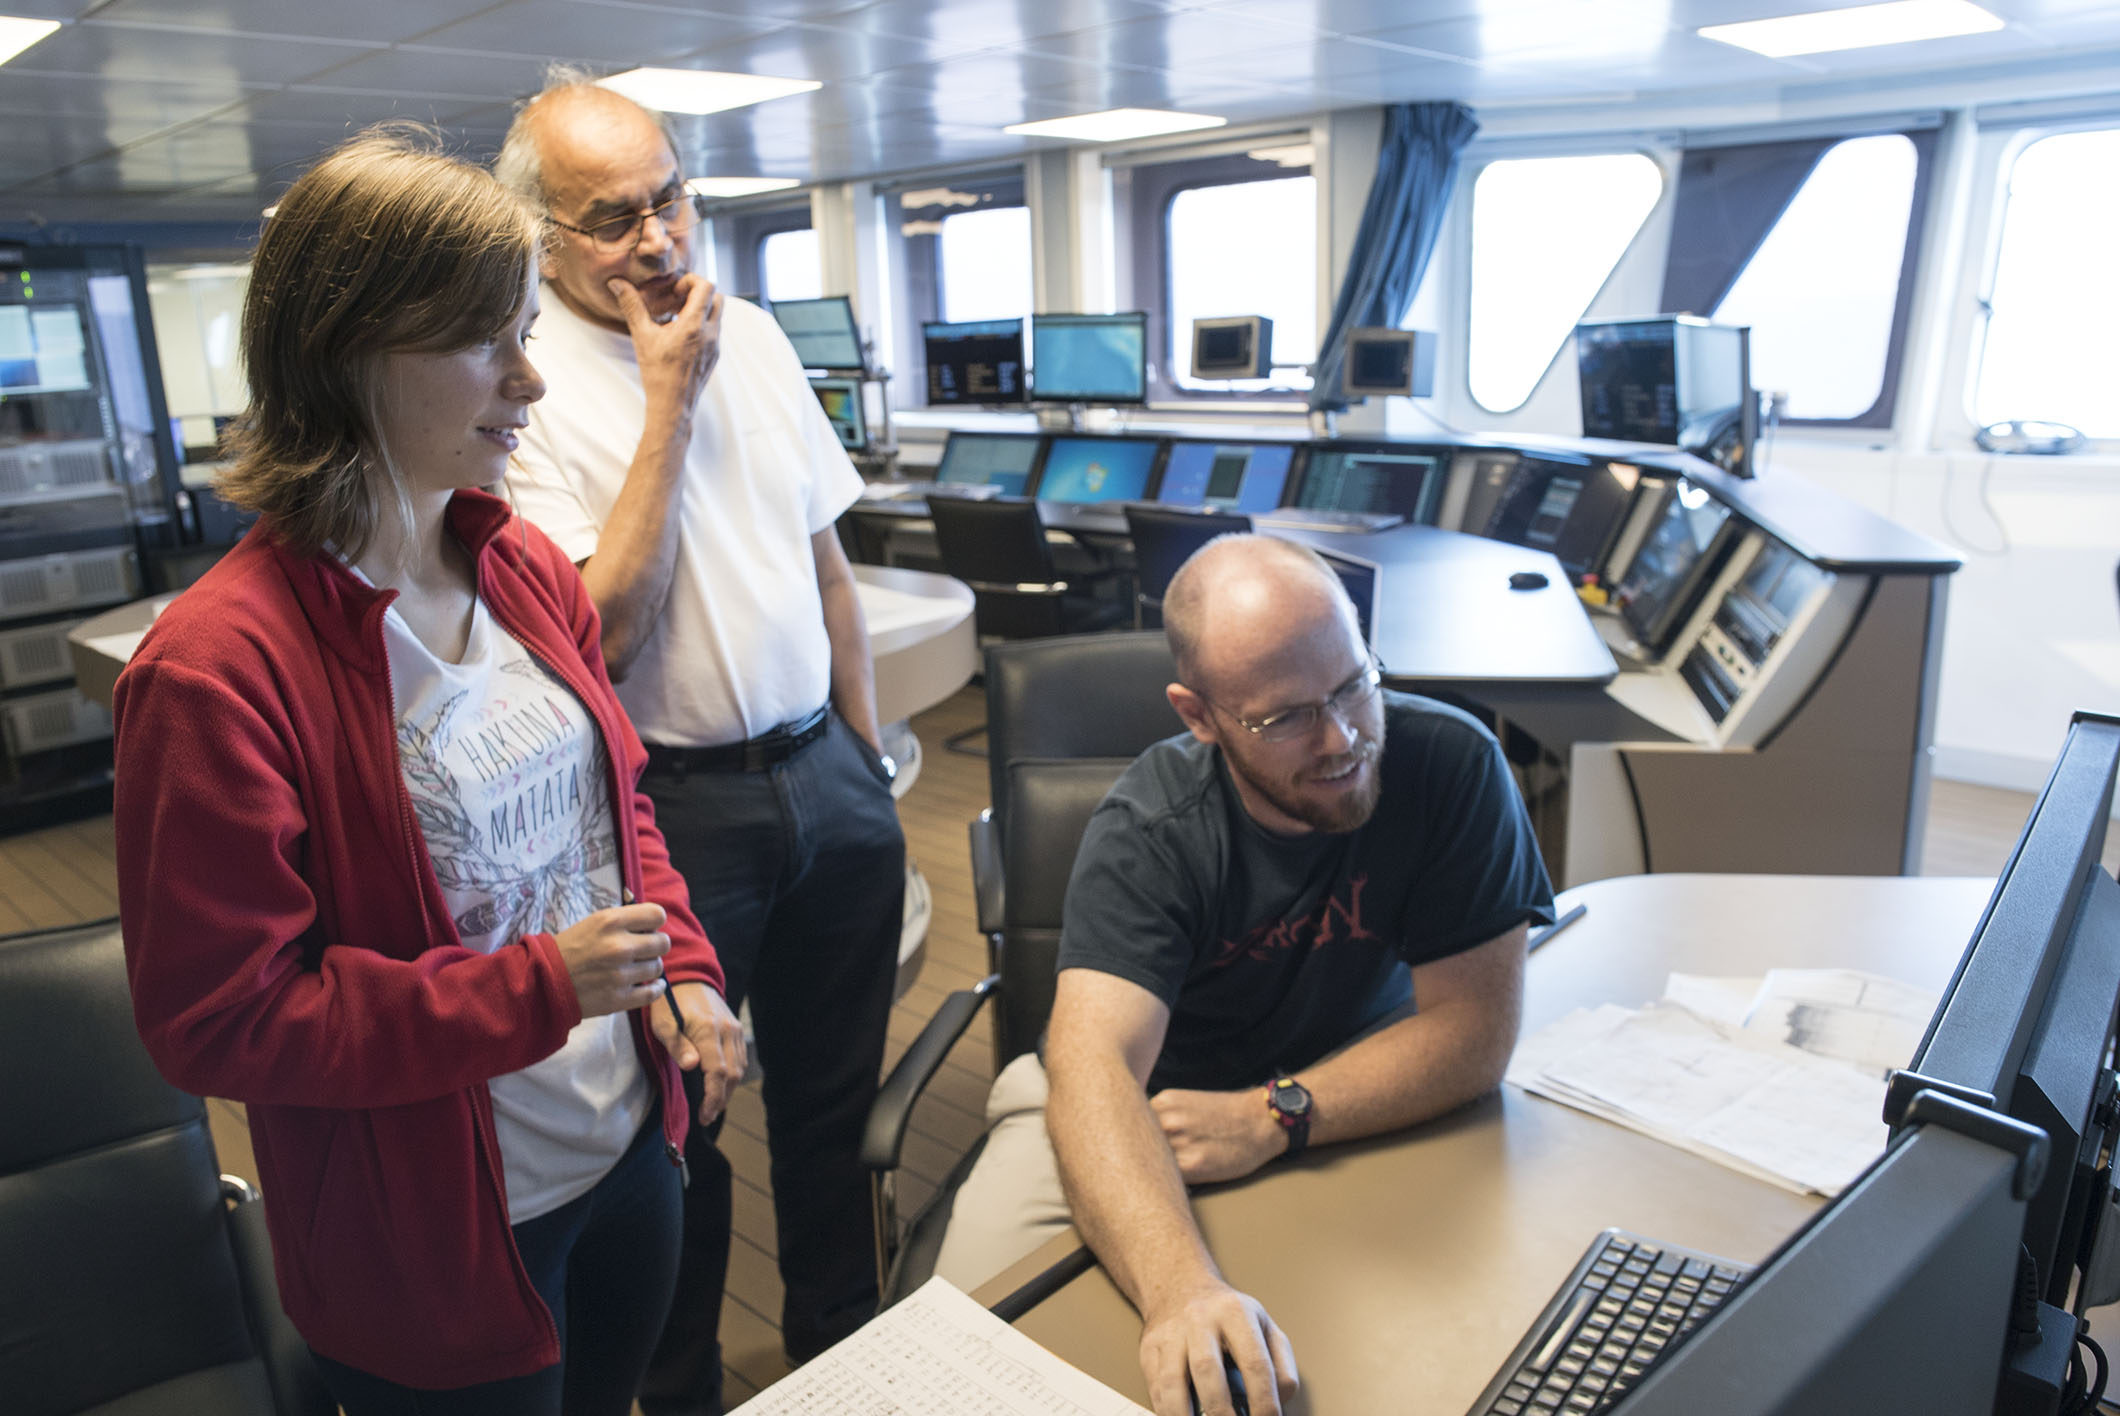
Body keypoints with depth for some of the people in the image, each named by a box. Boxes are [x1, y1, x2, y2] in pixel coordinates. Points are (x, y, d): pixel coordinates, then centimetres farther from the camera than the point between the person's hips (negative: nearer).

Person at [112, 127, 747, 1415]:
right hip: (440, 1239, -6)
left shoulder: (529, 571, -2)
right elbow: (218, 1018, -19)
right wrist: (536, 987, -24)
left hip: (630, 1146, 6)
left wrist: (681, 967, -4)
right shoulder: (219, 668, -23)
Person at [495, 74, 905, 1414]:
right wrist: (668, 403, -20)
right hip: (670, 804, -5)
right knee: (679, 1125, 13)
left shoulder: (751, 333, 5)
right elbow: (603, 632, -22)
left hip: (823, 776, 6)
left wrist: (866, 752, 12)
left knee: (836, 1097, 20)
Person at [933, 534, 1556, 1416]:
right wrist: (1181, 1289, -54)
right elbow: (1093, 1066, -37)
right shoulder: (1143, 837, -25)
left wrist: (1275, 1116, -30)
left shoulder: (1452, 764, -21)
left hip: (1357, 1100, 2)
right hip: (1136, 1110, -1)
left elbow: (1474, 1029, -19)